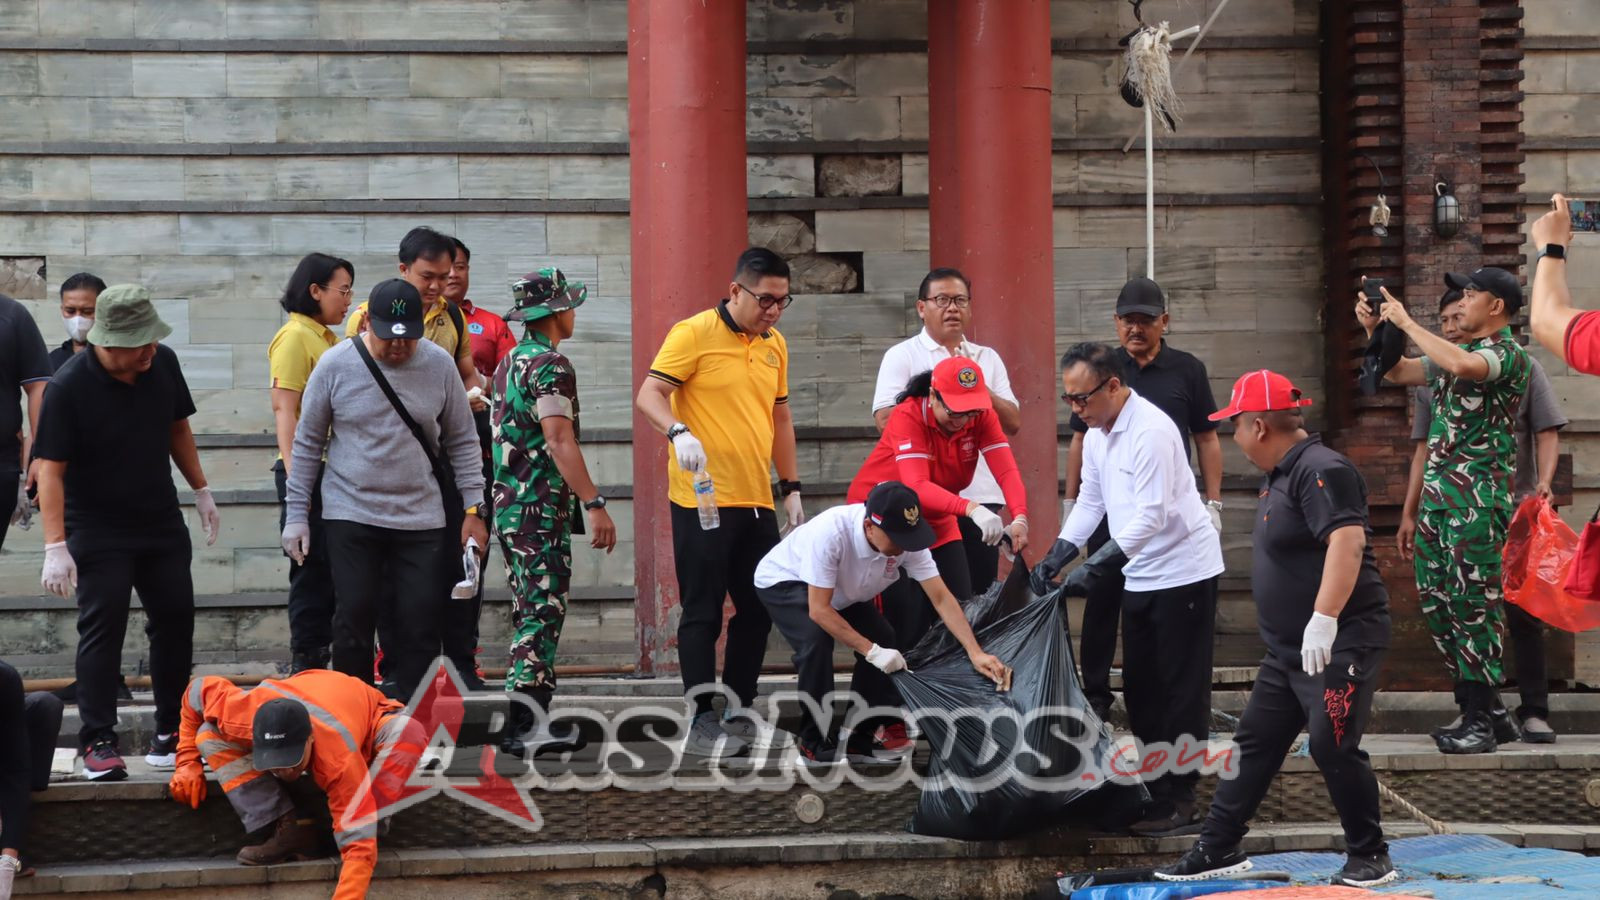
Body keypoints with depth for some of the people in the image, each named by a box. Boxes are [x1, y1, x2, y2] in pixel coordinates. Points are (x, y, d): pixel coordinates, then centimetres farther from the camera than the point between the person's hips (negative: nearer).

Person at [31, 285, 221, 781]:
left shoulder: (163, 364, -4)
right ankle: (98, 741, -1)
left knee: (175, 620, 7)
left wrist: (201, 491, 16)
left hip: (162, 522, 5)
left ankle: (171, 730, 19)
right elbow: (51, 469, -19)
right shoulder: (69, 386, -20)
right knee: (102, 630, -7)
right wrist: (55, 547, -25)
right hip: (98, 531, -5)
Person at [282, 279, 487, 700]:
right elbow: (307, 443, 3)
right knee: (354, 620, -2)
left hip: (422, 520, 1)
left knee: (420, 626, 1)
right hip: (351, 516, -1)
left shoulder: (439, 365, 0)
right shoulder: (336, 365, -4)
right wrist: (296, 515, 2)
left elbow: (462, 441, 8)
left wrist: (473, 510, 3)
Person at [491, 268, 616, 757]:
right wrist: (594, 504, -23)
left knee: (530, 614, 14)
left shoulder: (509, 364, 16)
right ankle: (523, 726, -12)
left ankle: (533, 718, 17)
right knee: (542, 613, -9)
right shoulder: (551, 365, -13)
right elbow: (559, 441, -21)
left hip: (508, 505, 10)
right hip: (542, 510, -10)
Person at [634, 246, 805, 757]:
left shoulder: (775, 345, 13)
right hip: (703, 500, -7)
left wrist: (791, 489, 18)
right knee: (703, 613, -2)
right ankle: (701, 720, 3)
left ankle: (740, 711, 21)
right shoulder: (694, 334, -8)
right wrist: (679, 432, -32)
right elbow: (649, 396, -13)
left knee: (758, 609, 10)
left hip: (757, 501, 7)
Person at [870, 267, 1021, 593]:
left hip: (981, 495, 4)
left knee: (981, 593, 5)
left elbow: (1013, 423, 9)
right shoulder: (902, 356, 3)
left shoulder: (988, 359, 16)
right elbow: (885, 418, -11)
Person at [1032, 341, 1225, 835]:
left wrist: (1096, 568, -29)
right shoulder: (1096, 434, 5)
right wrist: (1056, 556, 0)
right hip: (1139, 576, 9)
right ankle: (1150, 786, 23)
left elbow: (1151, 516, -27)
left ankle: (1177, 799, 2)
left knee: (1181, 689, -3)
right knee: (1139, 685, 14)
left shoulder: (1150, 430, -23)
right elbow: (1090, 503, 13)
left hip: (1183, 570, -9)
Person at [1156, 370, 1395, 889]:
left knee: (1332, 746, -13)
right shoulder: (1281, 474, 15)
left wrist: (1323, 620, -36)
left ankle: (1370, 859, 2)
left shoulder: (1320, 470, -18)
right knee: (1253, 743, 12)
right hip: (1289, 650, 11)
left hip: (1342, 644, -11)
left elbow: (1348, 540, -30)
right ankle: (1217, 850, 20)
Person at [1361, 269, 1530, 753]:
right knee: (1435, 600, 9)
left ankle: (1479, 722, -5)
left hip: (1479, 498, -9)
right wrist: (1375, 330, 12)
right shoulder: (1456, 351, 18)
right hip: (1438, 494, 9)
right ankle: (1471, 707, 15)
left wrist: (1406, 322, -20)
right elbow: (1398, 372, 27)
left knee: (1474, 604, -8)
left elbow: (1462, 365, -29)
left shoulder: (1507, 353, -9)